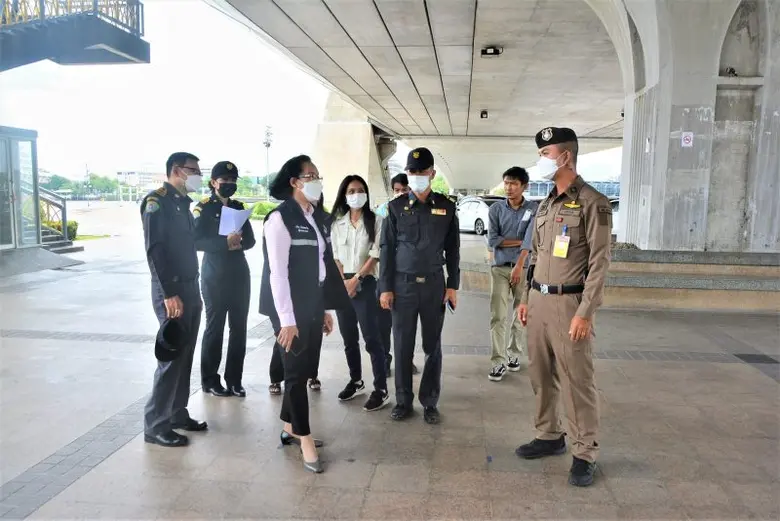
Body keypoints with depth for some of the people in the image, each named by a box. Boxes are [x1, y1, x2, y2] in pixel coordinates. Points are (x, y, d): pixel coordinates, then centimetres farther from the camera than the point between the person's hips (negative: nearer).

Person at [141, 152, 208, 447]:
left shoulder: (183, 203, 15)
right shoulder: (157, 201, -10)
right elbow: (155, 250, -18)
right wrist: (169, 294, -23)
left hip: (190, 288, 8)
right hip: (172, 291, -8)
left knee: (185, 355, 12)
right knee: (171, 356, -5)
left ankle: (177, 414, 24)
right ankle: (155, 425, 5)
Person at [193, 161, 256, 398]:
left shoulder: (238, 206, 12)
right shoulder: (204, 207, -3)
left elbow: (250, 239, 11)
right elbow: (196, 241, -12)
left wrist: (240, 242, -11)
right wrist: (226, 243, -24)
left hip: (239, 272, 5)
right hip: (215, 274, -5)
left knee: (239, 327, 6)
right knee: (214, 327, 2)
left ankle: (234, 379, 16)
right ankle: (210, 380, 15)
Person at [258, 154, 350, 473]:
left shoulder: (317, 218, 10)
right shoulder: (280, 218, -13)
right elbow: (277, 271, -17)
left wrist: (326, 308, 13)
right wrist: (286, 319, -19)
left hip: (313, 307, 7)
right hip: (291, 309, -7)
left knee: (305, 369, 14)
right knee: (297, 371, 2)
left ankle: (290, 429, 31)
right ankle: (304, 440, 14)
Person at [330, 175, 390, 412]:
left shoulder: (375, 221, -2)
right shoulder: (337, 222, 9)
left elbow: (375, 255, -7)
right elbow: (335, 256, 8)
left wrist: (356, 279, -11)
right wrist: (343, 281, -5)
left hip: (365, 283, -4)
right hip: (342, 284, 4)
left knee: (371, 338, -7)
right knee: (349, 338, 11)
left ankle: (381, 390, -2)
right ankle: (355, 381, 25)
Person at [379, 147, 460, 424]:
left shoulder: (446, 207, 3)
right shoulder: (396, 207, 1)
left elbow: (453, 249, 7)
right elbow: (386, 249, 1)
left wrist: (453, 285, 2)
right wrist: (385, 287, -3)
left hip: (434, 285, 1)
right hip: (403, 285, 0)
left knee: (432, 346, 8)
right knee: (402, 346, 5)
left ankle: (430, 401, 20)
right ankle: (403, 400, 19)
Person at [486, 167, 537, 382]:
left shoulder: (534, 209, -2)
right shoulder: (496, 209, 2)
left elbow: (531, 238, -15)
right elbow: (492, 240, -7)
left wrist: (519, 266, -25)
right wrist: (520, 241, -10)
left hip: (524, 268, 0)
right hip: (500, 268, 0)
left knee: (521, 316, 10)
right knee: (497, 316, -5)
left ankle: (514, 354, 26)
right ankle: (499, 362, 0)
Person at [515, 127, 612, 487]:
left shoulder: (592, 203, -10)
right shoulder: (545, 205, 14)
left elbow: (599, 263, -14)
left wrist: (585, 313, -18)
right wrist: (526, 298, 15)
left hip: (568, 302, -7)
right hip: (539, 300, 8)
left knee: (576, 380, 0)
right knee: (541, 375, 14)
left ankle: (584, 453, 13)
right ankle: (549, 436, 29)